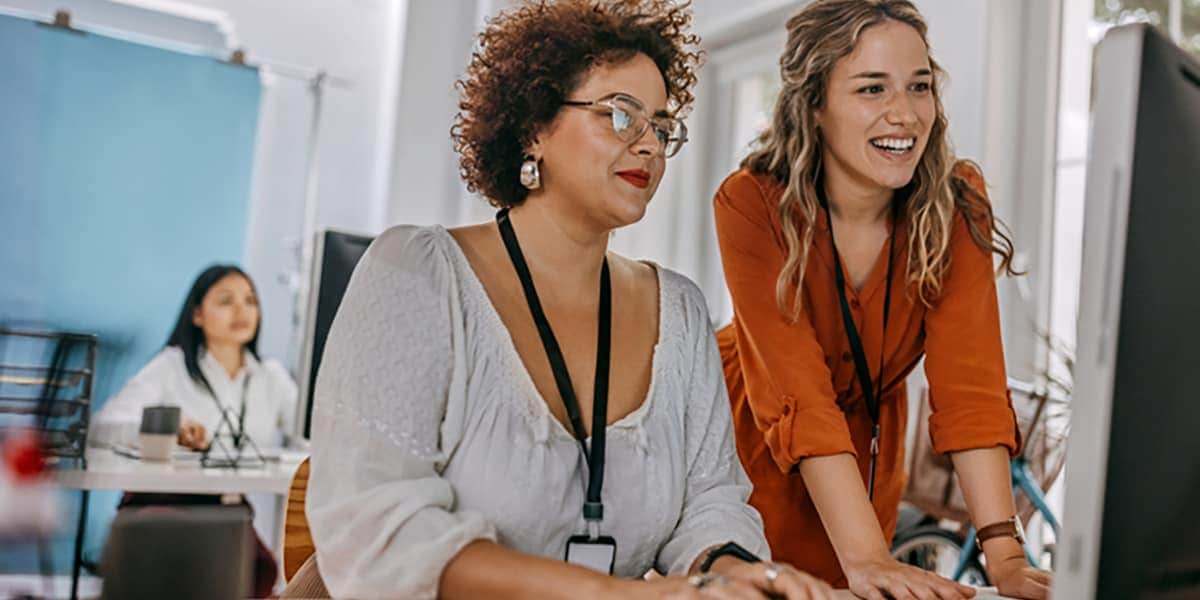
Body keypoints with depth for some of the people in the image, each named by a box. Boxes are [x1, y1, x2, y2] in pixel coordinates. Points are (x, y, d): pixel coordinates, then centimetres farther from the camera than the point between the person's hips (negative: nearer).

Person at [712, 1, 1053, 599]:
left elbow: (969, 381, -23)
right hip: (750, 451, -2)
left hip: (866, 454, 3)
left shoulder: (956, 204, -17)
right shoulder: (751, 204, -26)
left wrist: (1002, 549, -33)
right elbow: (797, 395, -32)